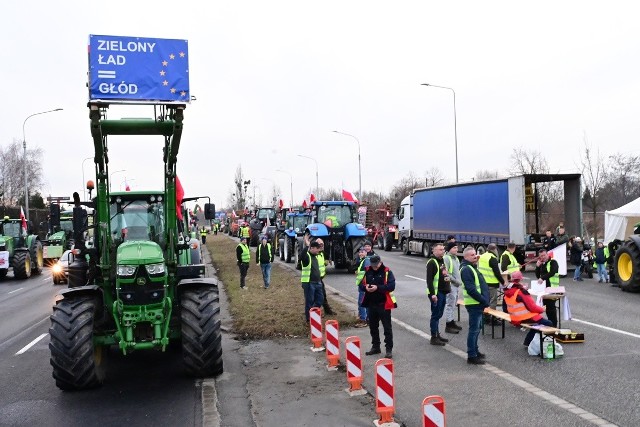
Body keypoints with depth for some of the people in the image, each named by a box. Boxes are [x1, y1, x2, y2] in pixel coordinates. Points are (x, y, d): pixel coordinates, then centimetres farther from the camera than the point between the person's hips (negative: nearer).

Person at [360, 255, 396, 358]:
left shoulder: (387, 272, -8)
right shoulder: (367, 272, 6)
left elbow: (391, 286, -17)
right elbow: (361, 285, 10)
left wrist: (378, 287, -26)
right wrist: (365, 287, -14)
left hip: (383, 304, -5)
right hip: (371, 304, 5)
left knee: (387, 327, 0)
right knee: (373, 327, 16)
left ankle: (389, 349, 6)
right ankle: (375, 347, 29)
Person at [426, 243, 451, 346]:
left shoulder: (443, 261, 16)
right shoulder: (432, 262, -13)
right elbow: (429, 279, -19)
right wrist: (432, 294, -24)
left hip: (443, 292, 9)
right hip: (436, 293, -9)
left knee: (439, 314, 16)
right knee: (435, 315, -4)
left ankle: (437, 334, 26)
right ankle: (434, 338, 2)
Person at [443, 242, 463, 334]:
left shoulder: (455, 258, 14)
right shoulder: (446, 258, -15)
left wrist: (459, 280, 10)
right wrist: (455, 280, -18)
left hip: (456, 285, 9)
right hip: (451, 285, -9)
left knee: (453, 305, 18)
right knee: (450, 305, -6)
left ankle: (452, 322, 30)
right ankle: (448, 326, -1)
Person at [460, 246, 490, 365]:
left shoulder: (472, 267, 17)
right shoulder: (466, 269, -17)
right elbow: (471, 289, -24)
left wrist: (484, 300, 11)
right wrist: (484, 301, -20)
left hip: (478, 303, 10)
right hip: (474, 304, -10)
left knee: (476, 328, 18)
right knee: (474, 329, -6)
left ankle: (474, 350, 30)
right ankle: (471, 356, -1)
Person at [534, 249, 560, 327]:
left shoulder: (553, 262, -5)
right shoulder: (542, 264, 17)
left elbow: (552, 272, -22)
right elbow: (538, 276, 14)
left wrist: (543, 278, -30)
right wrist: (537, 266, 1)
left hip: (552, 288, -7)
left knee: (551, 306, -7)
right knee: (546, 306, 10)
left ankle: (554, 324, -1)